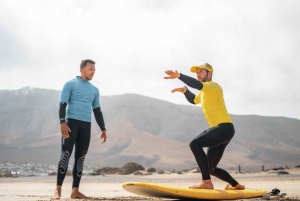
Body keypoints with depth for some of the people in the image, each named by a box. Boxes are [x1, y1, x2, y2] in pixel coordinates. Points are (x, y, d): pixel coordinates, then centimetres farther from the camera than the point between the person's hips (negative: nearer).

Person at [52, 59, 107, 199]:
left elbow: (97, 111, 20)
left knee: (80, 157, 3)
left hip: (86, 125, 5)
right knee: (66, 154, -11)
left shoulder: (94, 90, 18)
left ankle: (75, 190, 6)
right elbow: (62, 104, -5)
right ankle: (58, 189, -10)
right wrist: (62, 122, -20)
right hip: (71, 122, -5)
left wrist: (103, 128, 11)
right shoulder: (70, 84, 3)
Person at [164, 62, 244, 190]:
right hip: (221, 131, 10)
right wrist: (185, 90, 19)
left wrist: (179, 76, -38)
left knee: (195, 144, -27)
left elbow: (198, 85, -26)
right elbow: (193, 100, 40)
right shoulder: (204, 92, 24)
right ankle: (236, 185, 30)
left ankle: (207, 182, -28)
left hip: (225, 128, -10)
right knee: (211, 168, 12)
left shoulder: (214, 86, -4)